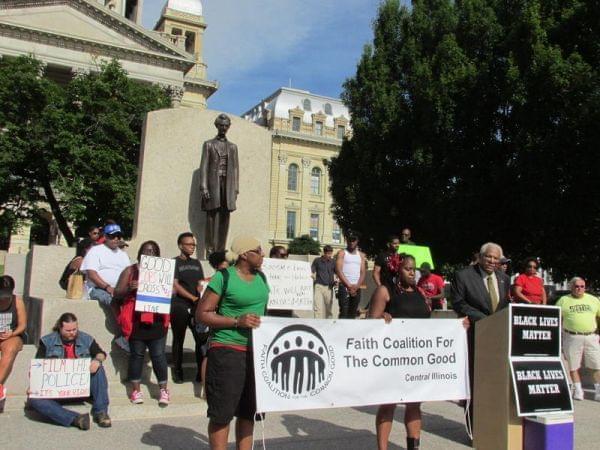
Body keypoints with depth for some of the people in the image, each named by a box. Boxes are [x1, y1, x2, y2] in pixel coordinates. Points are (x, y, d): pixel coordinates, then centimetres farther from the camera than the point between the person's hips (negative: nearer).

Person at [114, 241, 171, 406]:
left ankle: (163, 389, 11)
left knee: (158, 354, 1)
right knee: (137, 354, 6)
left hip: (157, 319, 1)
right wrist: (129, 288, -17)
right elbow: (117, 294, 3)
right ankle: (136, 390, 17)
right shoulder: (130, 270, 6)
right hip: (136, 320, -1)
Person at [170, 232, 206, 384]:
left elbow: (200, 284, 15)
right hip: (179, 307, -4)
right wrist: (192, 298, -13)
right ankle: (177, 372, 15)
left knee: (202, 339, -2)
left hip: (196, 306, 4)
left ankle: (201, 372, 7)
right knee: (178, 340, 3)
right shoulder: (174, 262, -1)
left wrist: (201, 298, -3)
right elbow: (175, 285, -8)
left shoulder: (196, 263, 15)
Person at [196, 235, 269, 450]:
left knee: (249, 410, 13)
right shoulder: (224, 277, -10)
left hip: (256, 351, 7)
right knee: (223, 410, 0)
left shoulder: (261, 277, 10)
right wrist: (237, 321, -19)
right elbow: (202, 314, -11)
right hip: (227, 351, -6)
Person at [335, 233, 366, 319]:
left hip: (356, 288, 4)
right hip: (344, 287, -4)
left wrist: (357, 286, -9)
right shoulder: (341, 253, 3)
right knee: (344, 313, -11)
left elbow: (363, 273, 7)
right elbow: (338, 271, -8)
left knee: (353, 314, 7)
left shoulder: (361, 255, 14)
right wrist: (349, 285, -15)